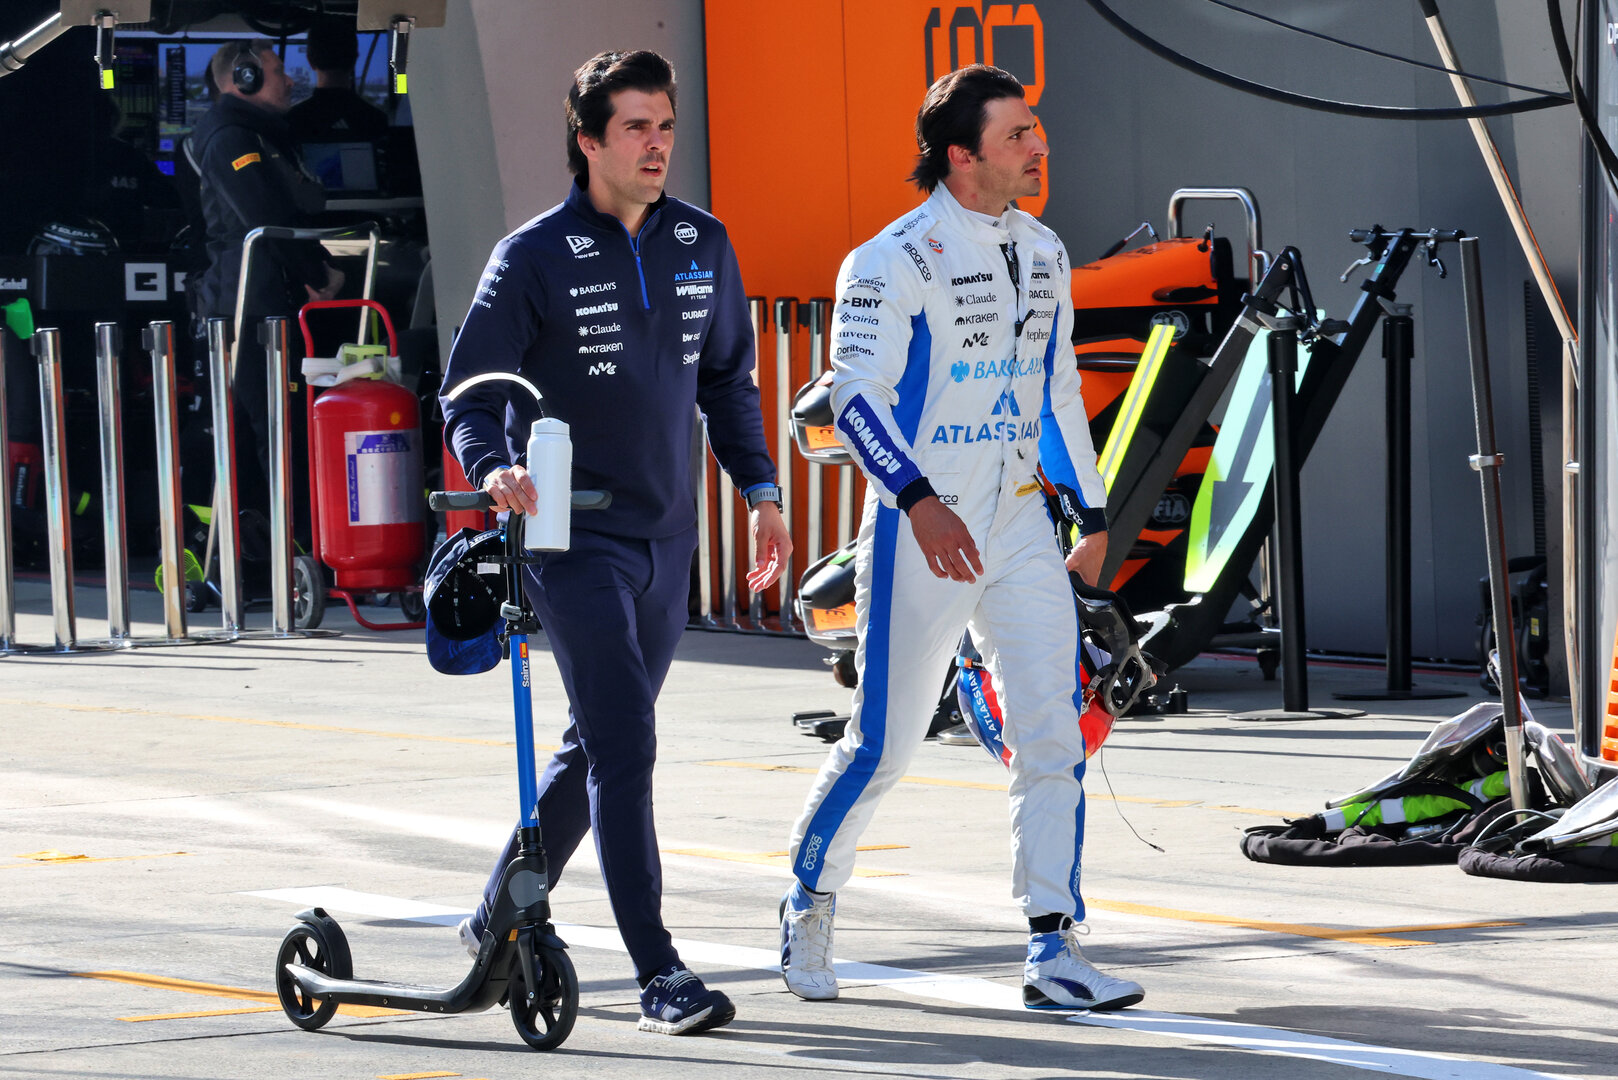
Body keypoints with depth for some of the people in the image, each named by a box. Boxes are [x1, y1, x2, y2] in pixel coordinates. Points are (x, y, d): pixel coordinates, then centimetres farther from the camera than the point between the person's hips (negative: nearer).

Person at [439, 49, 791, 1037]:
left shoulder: (703, 246, 7)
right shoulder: (535, 258, -8)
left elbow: (728, 378, 19)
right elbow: (469, 389, -8)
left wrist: (762, 488, 11)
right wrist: (492, 466, -27)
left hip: (667, 537, 6)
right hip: (574, 537, -6)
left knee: (600, 745, 14)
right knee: (624, 745, -15)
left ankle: (499, 919, 32)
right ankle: (660, 974, -16)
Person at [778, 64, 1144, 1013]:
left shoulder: (1043, 255, 11)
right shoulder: (895, 262, -12)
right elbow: (856, 395, -17)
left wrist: (1092, 513, 21)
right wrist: (919, 501, -28)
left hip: (1018, 522, 6)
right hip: (922, 533, -6)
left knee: (1055, 734, -5)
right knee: (885, 744, 1)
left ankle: (1054, 954, -3)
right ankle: (811, 903, 25)